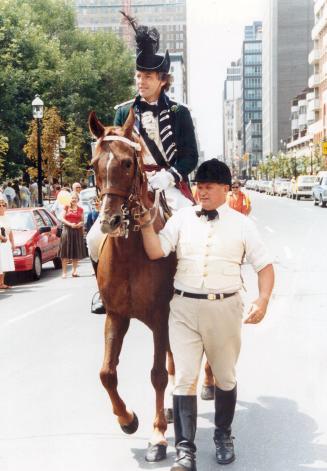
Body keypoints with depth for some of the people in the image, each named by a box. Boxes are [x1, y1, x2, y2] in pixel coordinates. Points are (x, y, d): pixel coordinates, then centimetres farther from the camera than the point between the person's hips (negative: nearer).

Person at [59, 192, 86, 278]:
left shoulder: (80, 209, 11)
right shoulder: (66, 208, 6)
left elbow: (82, 221, 12)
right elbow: (62, 219, 0)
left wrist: (81, 224, -11)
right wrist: (70, 224, -15)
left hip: (78, 231, 2)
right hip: (67, 230, -2)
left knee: (77, 252, 4)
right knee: (66, 252, -5)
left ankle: (74, 271, 15)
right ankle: (64, 272, -4)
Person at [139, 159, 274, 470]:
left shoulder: (241, 224, 0)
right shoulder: (182, 218, 3)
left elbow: (265, 266, 0)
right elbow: (155, 252, -4)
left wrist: (263, 299, -15)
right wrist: (145, 220, -16)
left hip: (225, 308, 0)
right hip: (184, 307, 0)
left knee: (225, 377, 16)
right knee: (184, 378, -3)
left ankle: (223, 436, 38)